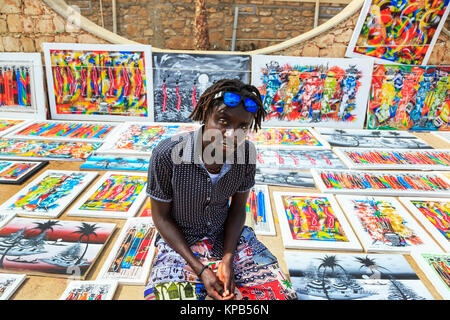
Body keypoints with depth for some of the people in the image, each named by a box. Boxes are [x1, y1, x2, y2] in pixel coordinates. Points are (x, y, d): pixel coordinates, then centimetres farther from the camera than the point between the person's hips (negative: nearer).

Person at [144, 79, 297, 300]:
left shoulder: (246, 153, -15)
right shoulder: (167, 153, -24)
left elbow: (238, 208, -1)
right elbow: (161, 217, -13)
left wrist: (227, 261, -13)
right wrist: (200, 270, -17)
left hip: (228, 235, 3)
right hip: (179, 241, -2)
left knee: (283, 293, -8)